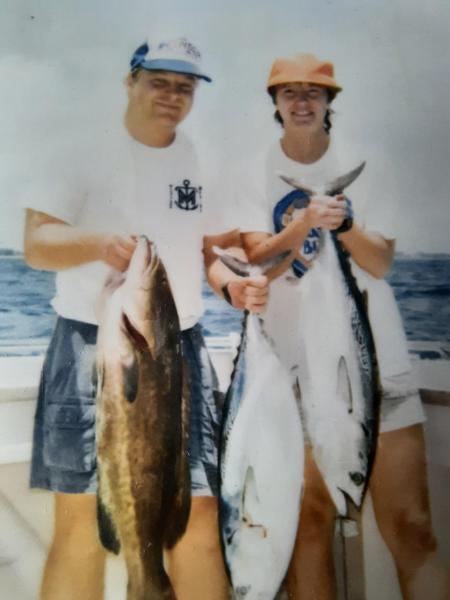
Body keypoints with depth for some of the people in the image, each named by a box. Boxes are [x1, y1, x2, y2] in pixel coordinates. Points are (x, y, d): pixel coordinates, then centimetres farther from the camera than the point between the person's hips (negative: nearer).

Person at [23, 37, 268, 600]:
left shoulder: (199, 162, 12)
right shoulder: (85, 153, -1)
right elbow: (35, 243, -8)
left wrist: (231, 283, -1)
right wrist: (99, 243, -28)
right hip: (95, 349, -3)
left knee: (198, 514, 4)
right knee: (82, 522, 2)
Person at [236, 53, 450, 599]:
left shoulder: (360, 169, 7)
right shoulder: (258, 176, 5)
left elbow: (381, 263, 0)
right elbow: (256, 260, -8)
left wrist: (345, 223, -18)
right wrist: (303, 224, -25)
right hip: (298, 361, 0)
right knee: (310, 522, 3)